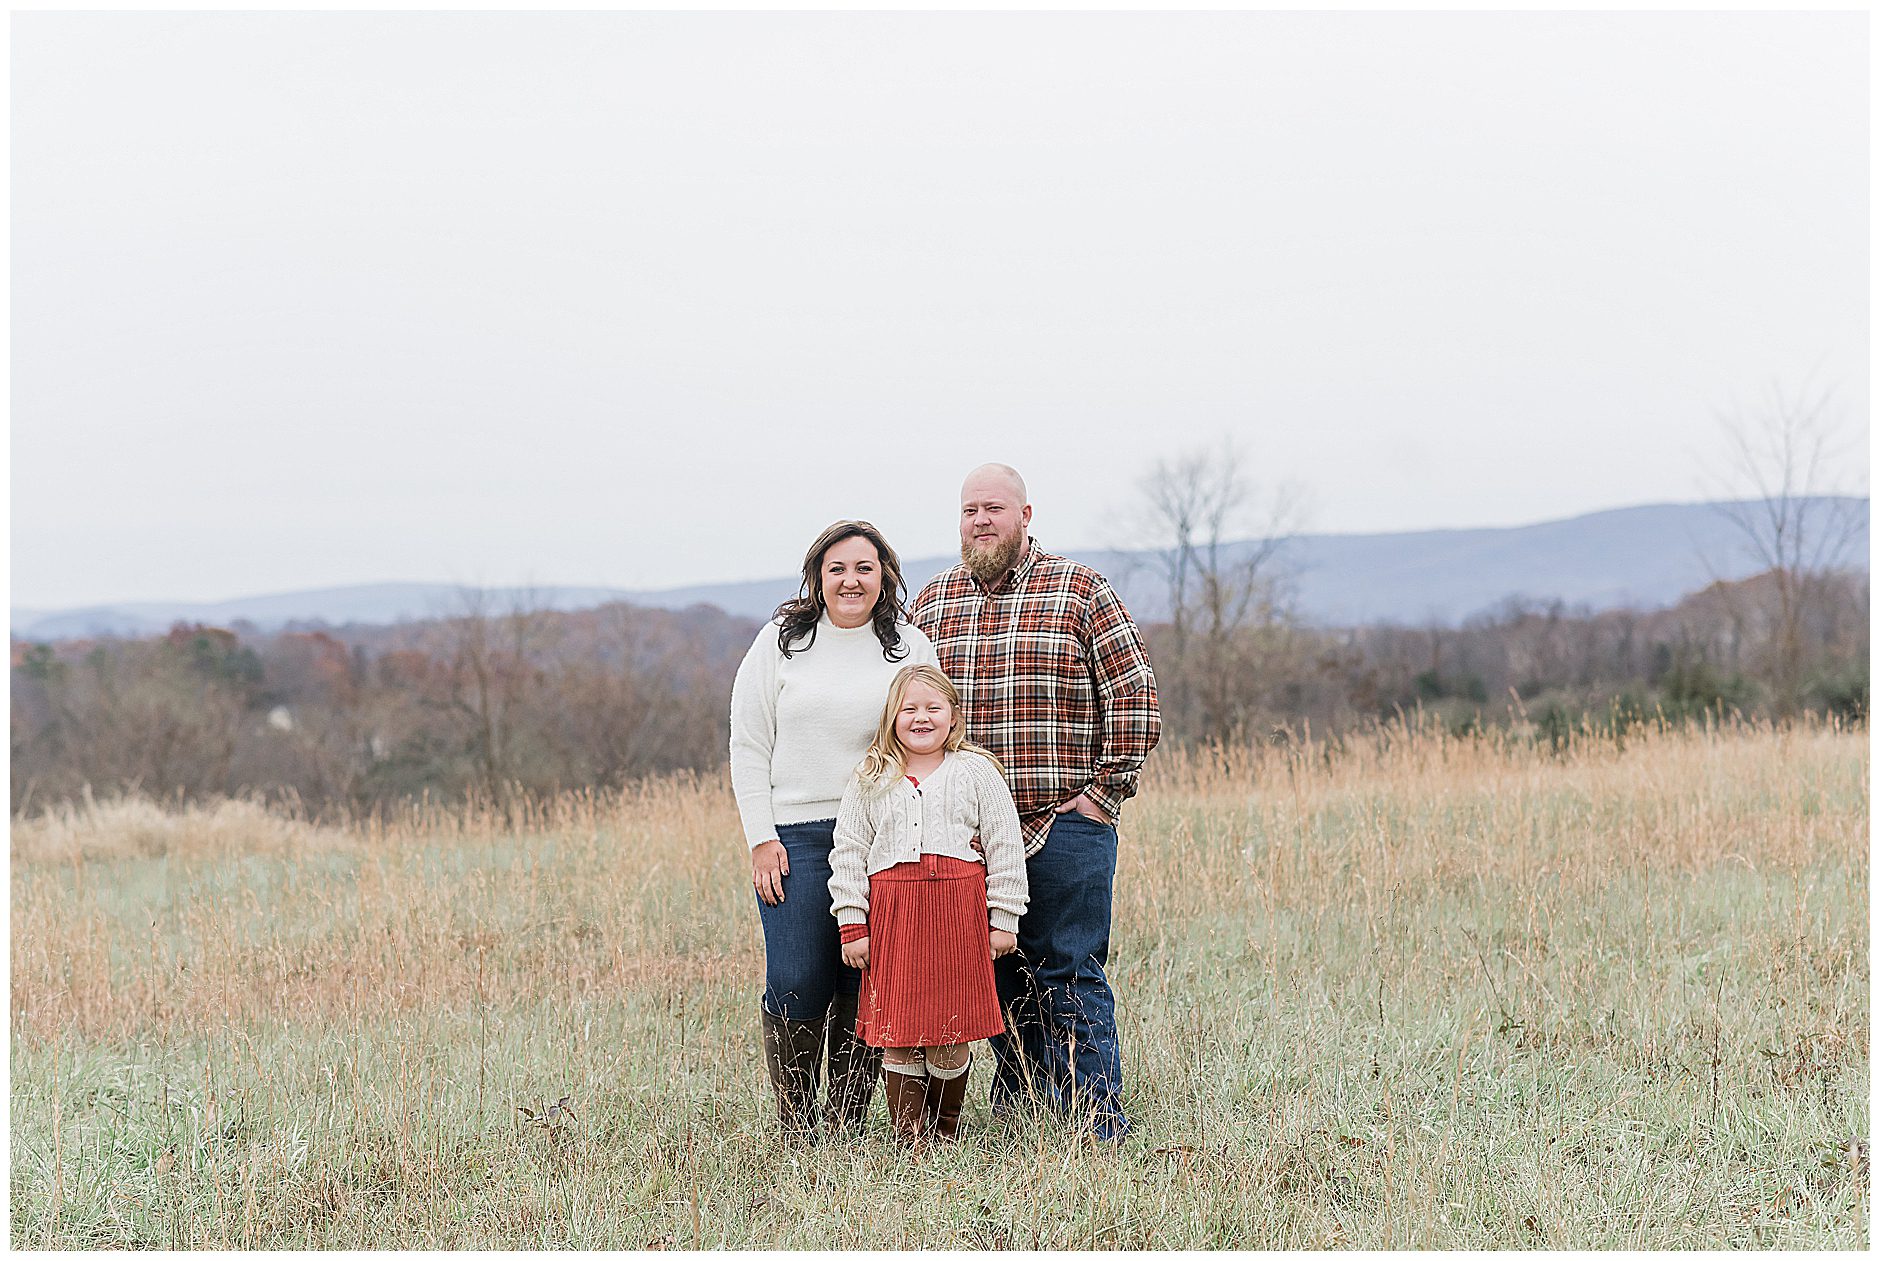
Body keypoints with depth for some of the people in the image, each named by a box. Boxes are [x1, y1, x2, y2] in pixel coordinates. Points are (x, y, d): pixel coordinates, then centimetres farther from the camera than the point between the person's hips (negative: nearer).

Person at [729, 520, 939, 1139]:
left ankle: (847, 1124, 11)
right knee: (797, 984, -8)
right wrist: (762, 838, -4)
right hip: (795, 834, -1)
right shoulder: (781, 642, 5)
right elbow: (749, 746, 4)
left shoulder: (912, 649, 9)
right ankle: (795, 1128, 6)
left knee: (866, 988, 0)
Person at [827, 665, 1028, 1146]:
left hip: (958, 911, -1)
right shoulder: (871, 781, 9)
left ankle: (946, 1132, 18)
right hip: (892, 916, 1)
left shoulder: (976, 773, 6)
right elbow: (848, 854, 9)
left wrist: (1003, 919, 3)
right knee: (897, 1035, 0)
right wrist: (853, 926, 2)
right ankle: (909, 1138, 7)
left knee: (950, 1035, 1)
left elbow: (1005, 849, 7)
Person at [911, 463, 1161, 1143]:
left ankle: (1097, 1126, -1)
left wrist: (1104, 793, -7)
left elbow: (1135, 699, -2)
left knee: (1069, 976, -4)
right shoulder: (931, 602, 11)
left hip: (1064, 825, -4)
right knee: (997, 976, 8)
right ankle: (1016, 1108, 19)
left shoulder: (1080, 590, 1)